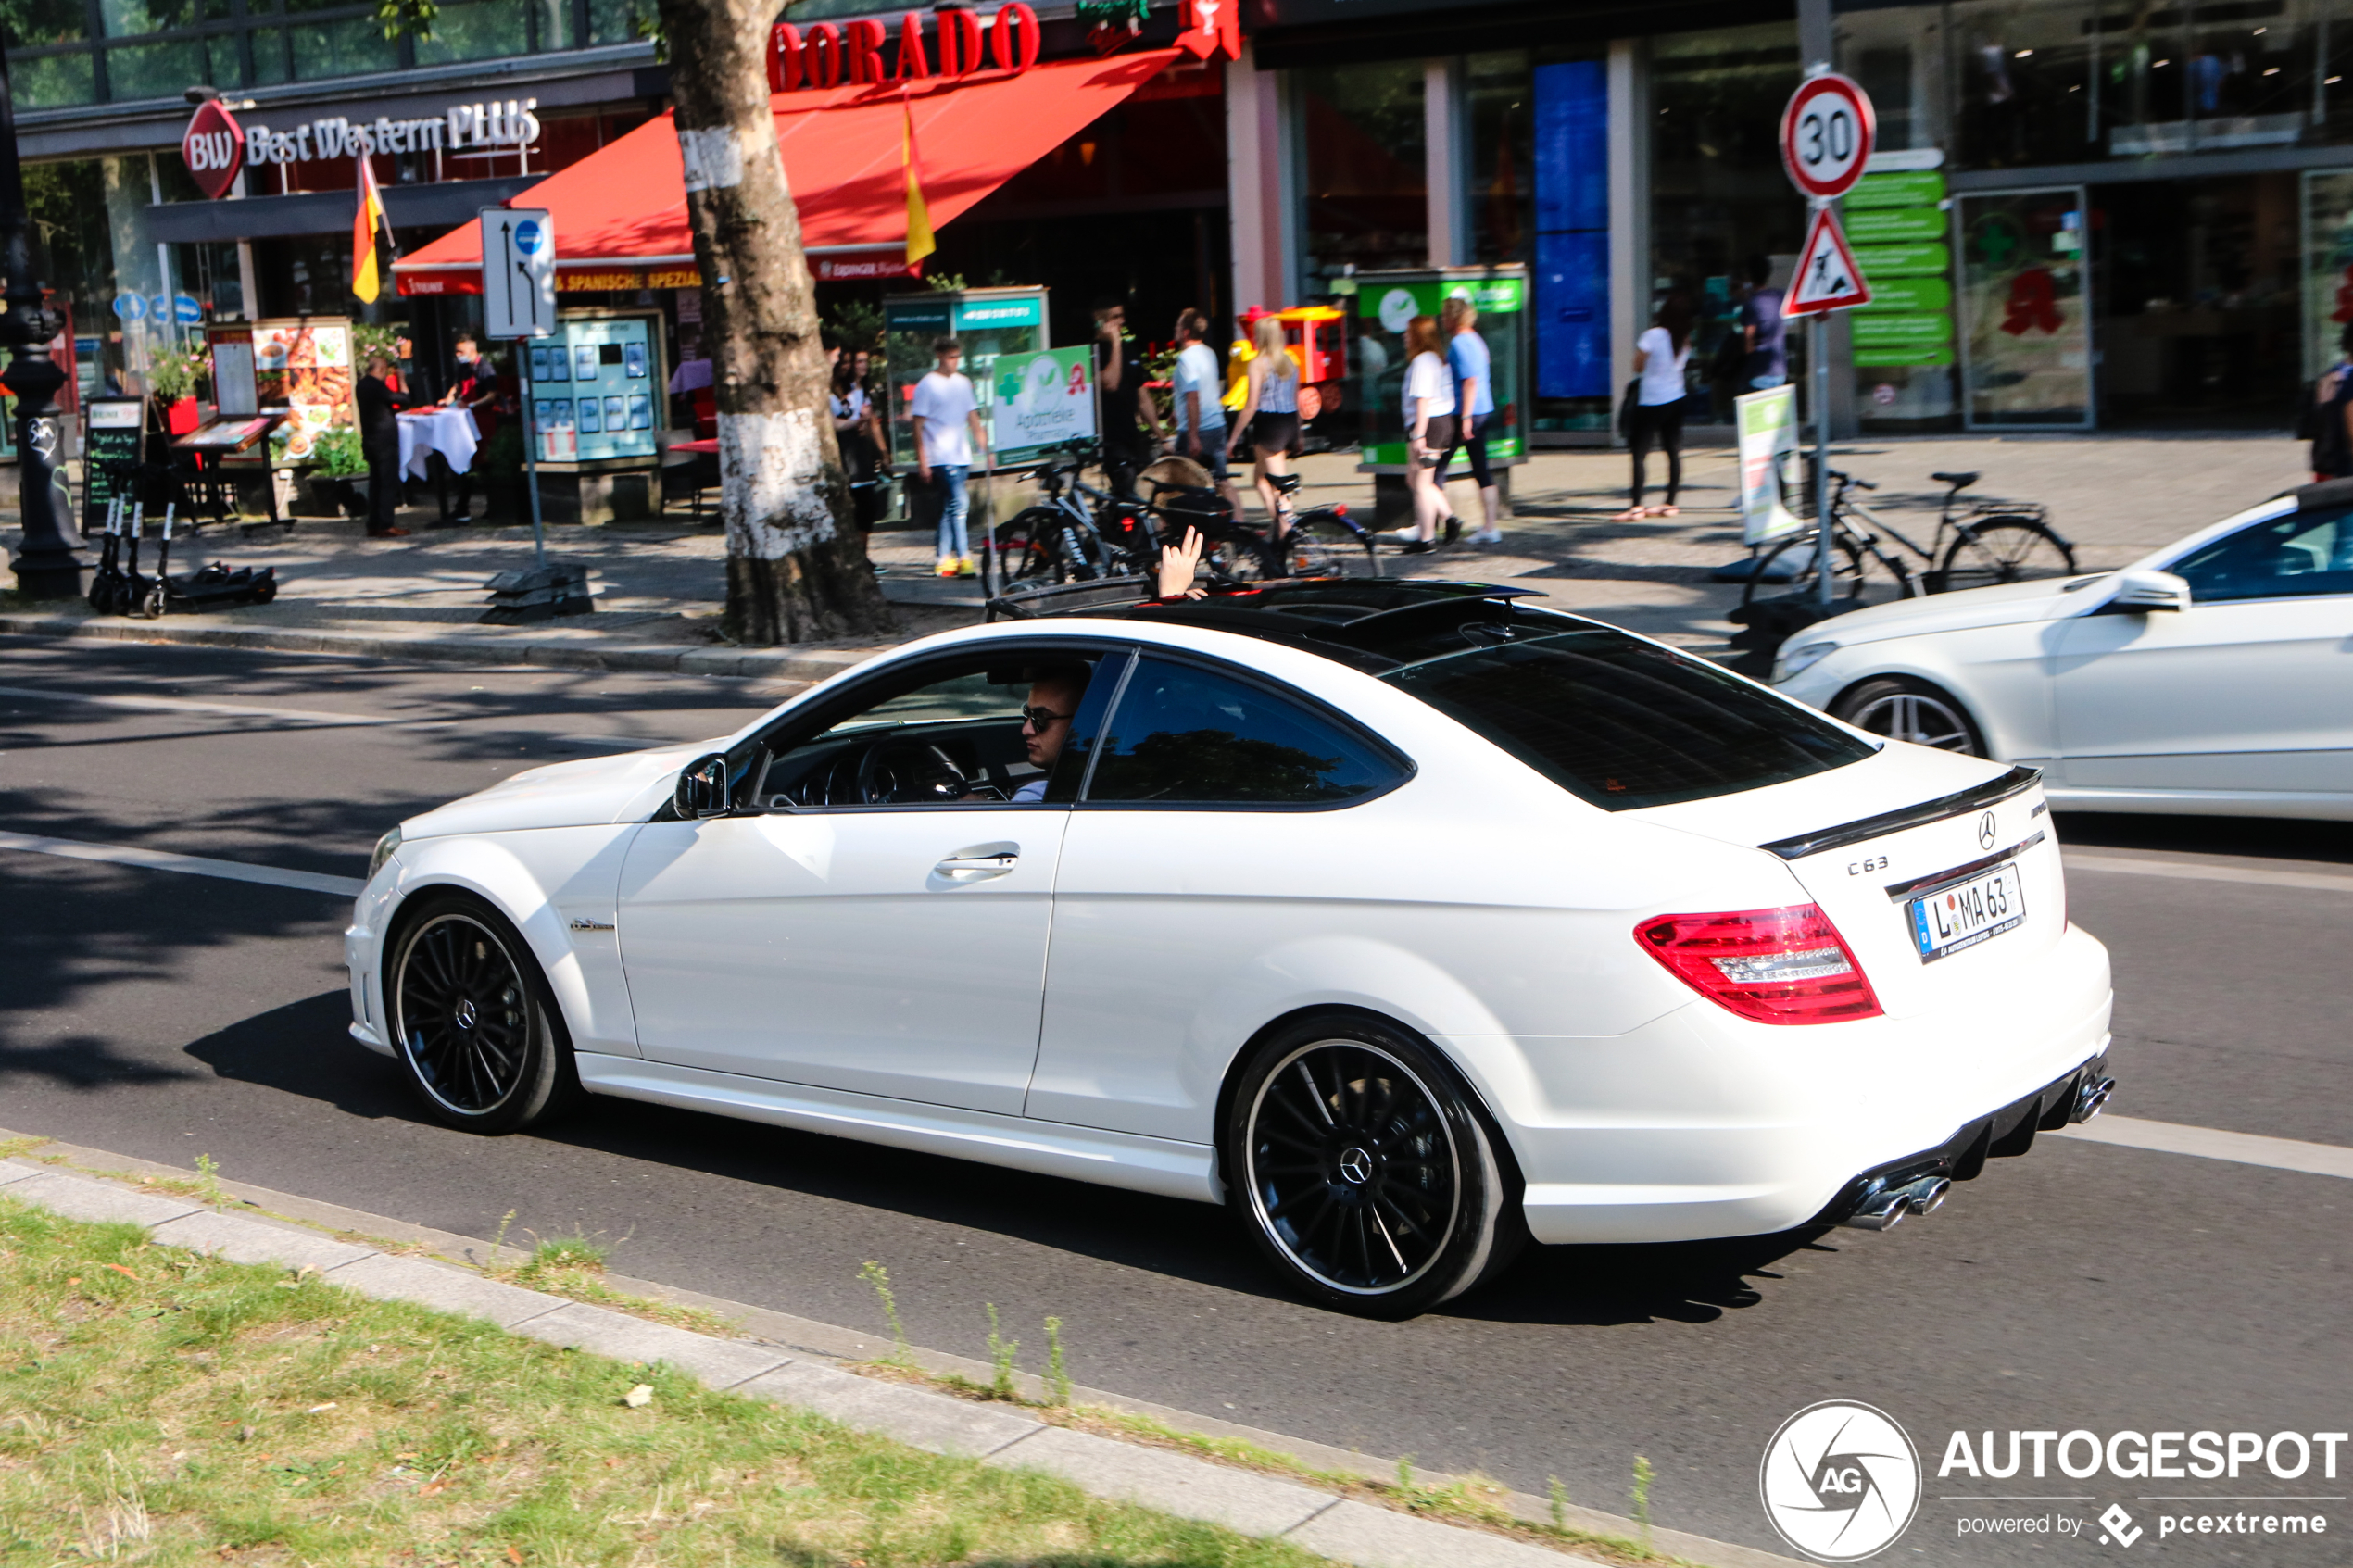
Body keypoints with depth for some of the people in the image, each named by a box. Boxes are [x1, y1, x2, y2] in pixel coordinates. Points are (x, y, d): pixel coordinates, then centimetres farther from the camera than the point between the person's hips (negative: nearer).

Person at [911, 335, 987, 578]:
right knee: (959, 503, -15)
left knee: (951, 506, 10)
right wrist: (922, 462, -10)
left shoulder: (963, 382, 13)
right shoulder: (927, 385, -5)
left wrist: (985, 448, 13)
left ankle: (944, 559, 15)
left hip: (962, 455, 6)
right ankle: (964, 558, -15)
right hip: (941, 456, -6)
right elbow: (918, 425, -6)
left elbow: (973, 418, 19)